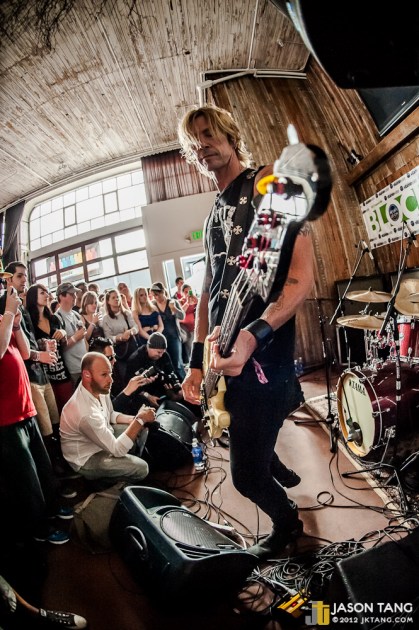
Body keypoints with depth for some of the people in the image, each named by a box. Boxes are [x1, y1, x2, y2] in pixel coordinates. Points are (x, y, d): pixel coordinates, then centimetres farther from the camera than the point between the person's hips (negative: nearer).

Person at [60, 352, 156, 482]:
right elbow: (117, 450, -30)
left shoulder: (99, 390, -13)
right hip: (86, 459, -8)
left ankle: (132, 459, 22)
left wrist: (135, 419, -10)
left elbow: (111, 415, 8)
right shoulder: (86, 412, -38)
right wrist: (139, 420, -25)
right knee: (141, 468, -17)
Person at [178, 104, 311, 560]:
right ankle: (282, 474, 57)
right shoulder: (214, 214, 17)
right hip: (224, 355, 8)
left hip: (264, 355, -8)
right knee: (248, 447, 24)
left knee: (246, 474, 3)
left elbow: (301, 275, -17)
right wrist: (197, 362, 12)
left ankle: (286, 523, 36)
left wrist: (253, 335, -32)